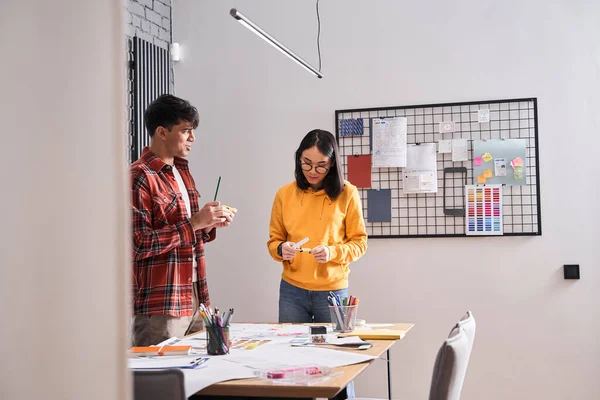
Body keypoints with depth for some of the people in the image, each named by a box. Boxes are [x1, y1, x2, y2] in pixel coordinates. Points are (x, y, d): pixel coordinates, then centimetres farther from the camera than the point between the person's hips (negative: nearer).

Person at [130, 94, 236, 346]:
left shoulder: (182, 172, 16)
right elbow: (139, 245, -19)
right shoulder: (139, 177, -12)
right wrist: (194, 222, -19)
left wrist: (210, 224, 5)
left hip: (194, 299, 8)